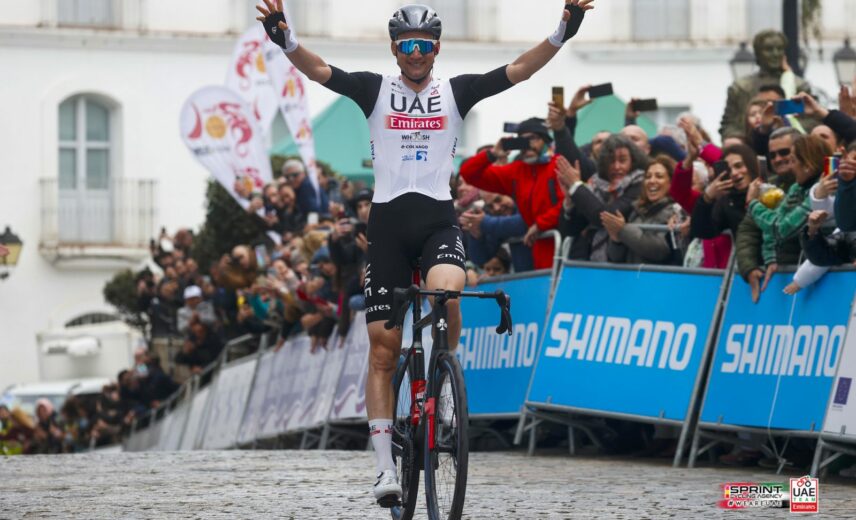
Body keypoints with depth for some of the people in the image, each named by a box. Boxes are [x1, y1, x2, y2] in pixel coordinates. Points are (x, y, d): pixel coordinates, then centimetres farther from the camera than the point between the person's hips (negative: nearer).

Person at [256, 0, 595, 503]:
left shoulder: (455, 92, 5)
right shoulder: (376, 90, 5)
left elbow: (518, 70, -6)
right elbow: (319, 70, -10)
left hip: (439, 220, 0)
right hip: (388, 222, 0)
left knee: (446, 292, -33)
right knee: (383, 349, -2)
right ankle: (387, 467, 3)